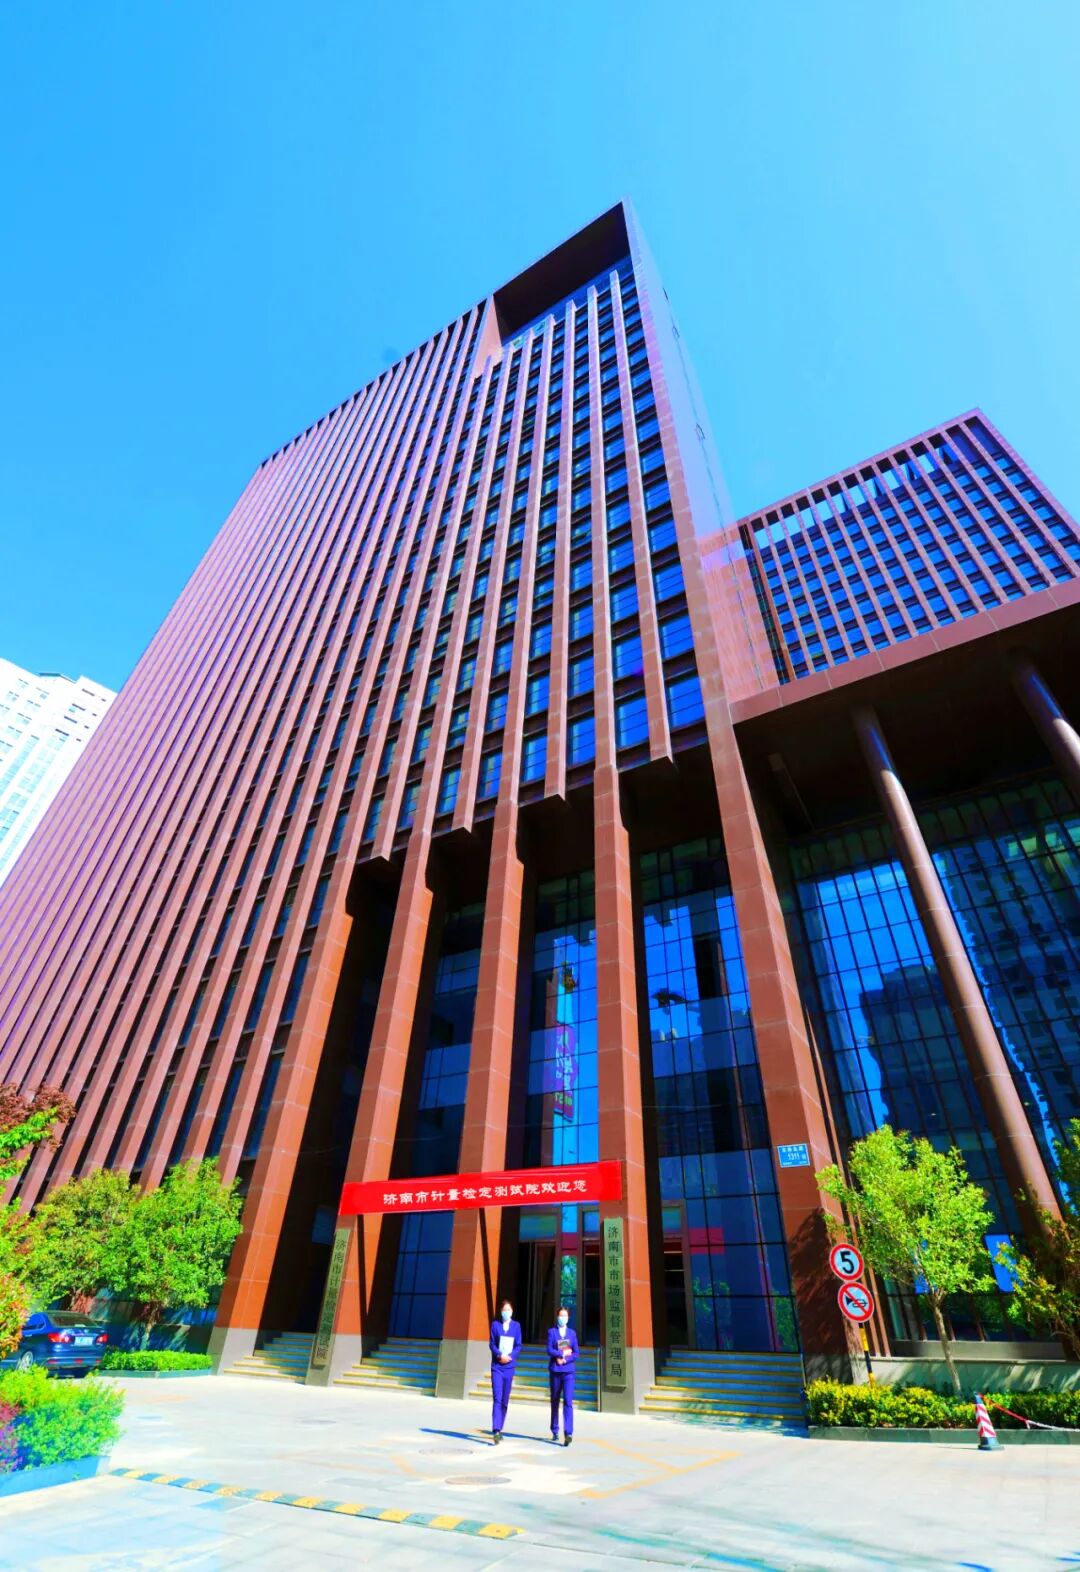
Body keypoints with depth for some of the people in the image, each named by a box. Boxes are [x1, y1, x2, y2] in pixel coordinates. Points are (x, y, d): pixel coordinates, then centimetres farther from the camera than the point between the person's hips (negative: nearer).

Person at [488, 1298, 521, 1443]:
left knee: (505, 1400, 9)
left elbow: (518, 1346, 2)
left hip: (509, 1366, 2)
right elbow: (492, 1344, -1)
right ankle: (496, 1431, -12)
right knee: (497, 1399, -11)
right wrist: (499, 1355, -16)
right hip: (497, 1366, -2)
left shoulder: (516, 1326, 3)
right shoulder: (495, 1324, 1)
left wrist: (510, 1356, -13)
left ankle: (499, 1429, 24)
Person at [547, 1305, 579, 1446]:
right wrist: (563, 1353, -15)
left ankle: (568, 1433, -13)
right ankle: (555, 1431, 27)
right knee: (555, 1401, 10)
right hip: (555, 1371, 0)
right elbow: (549, 1350, -8)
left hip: (568, 1371, 0)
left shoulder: (572, 1333, 6)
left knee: (568, 1401, -12)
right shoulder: (552, 1332, 1)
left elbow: (576, 1353, 2)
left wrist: (565, 1359, -12)